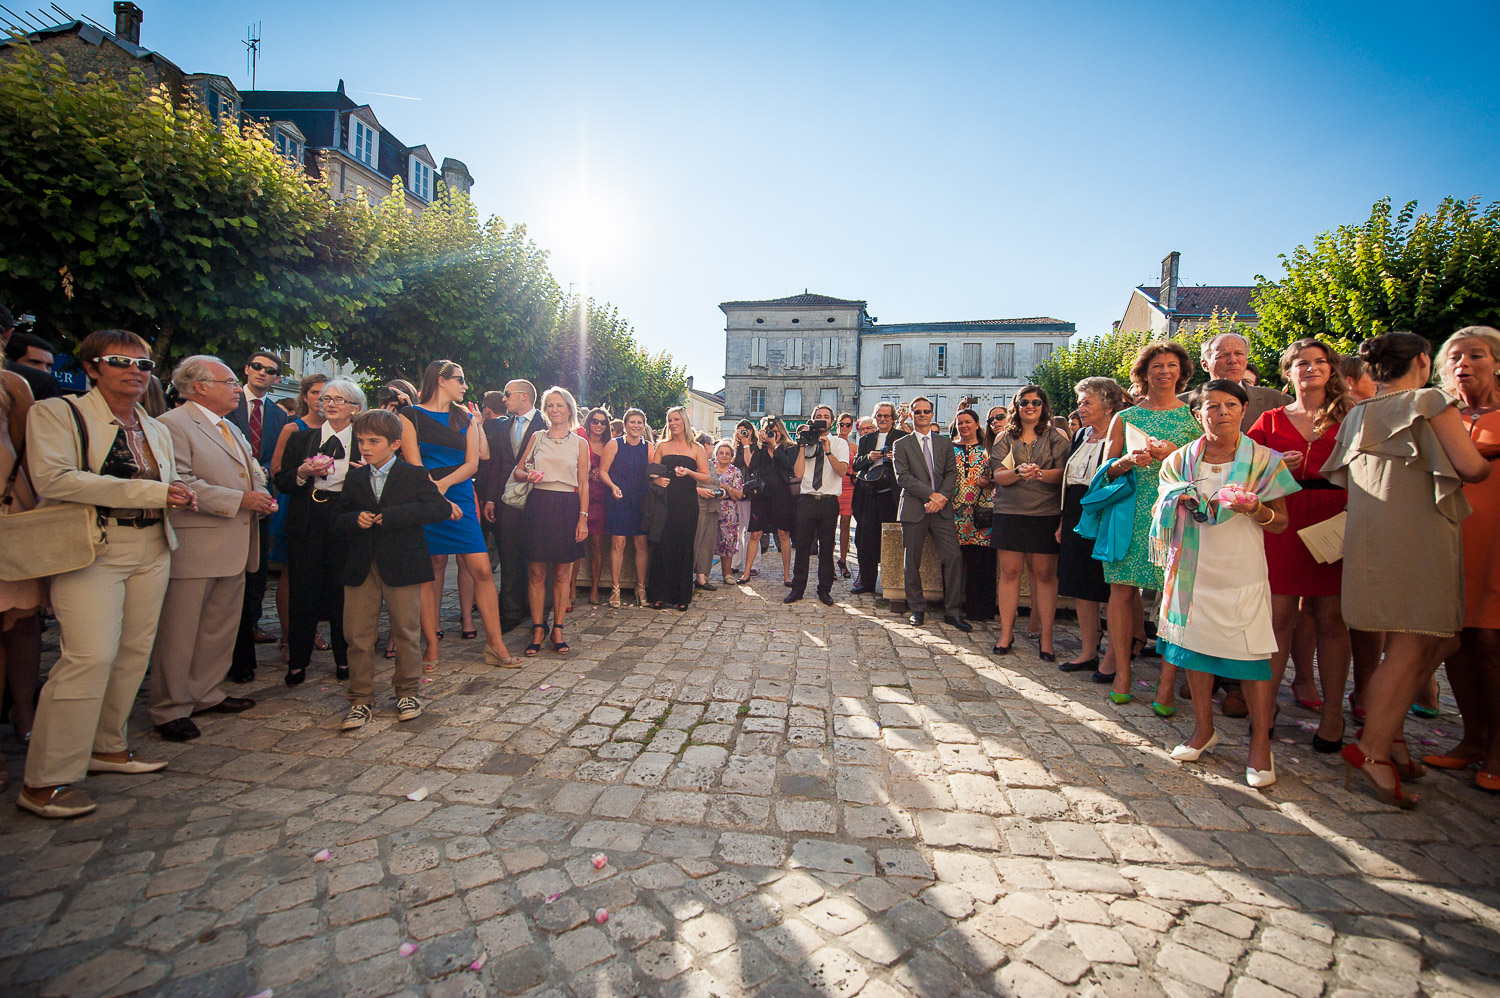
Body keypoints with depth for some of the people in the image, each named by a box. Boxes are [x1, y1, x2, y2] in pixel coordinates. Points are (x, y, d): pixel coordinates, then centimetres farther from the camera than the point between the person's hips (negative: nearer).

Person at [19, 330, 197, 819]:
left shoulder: (157, 429, 17)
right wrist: (150, 491, -19)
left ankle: (107, 746, 24)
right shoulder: (55, 413, -1)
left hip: (151, 550, 6)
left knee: (135, 651, 8)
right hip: (92, 549, -6)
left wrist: (180, 494, 4)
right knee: (91, 655, -13)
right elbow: (53, 477, -15)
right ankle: (44, 781, 0)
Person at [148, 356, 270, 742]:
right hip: (194, 548, -8)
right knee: (179, 632, 0)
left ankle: (206, 694, 27)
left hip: (234, 549, 9)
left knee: (221, 627, 14)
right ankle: (171, 709, 11)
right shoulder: (172, 425, -8)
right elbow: (179, 484, -19)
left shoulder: (232, 430, 20)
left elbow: (253, 474, 27)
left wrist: (262, 499, 6)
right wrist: (239, 500, -18)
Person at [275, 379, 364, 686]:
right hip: (307, 524, 2)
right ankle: (297, 663, 16)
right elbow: (281, 482, 9)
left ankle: (344, 660, 15)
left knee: (343, 592, 2)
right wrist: (303, 473, -11)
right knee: (304, 593, 3)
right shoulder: (301, 439, 13)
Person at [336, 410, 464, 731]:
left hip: (402, 566, -4)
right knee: (358, 636, 5)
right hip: (361, 569, 4)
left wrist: (392, 516, -19)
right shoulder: (354, 479, 12)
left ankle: (407, 692, 23)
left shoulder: (414, 474, -3)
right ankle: (360, 700, 18)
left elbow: (440, 508, -14)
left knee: (406, 633, 6)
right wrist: (355, 520, -9)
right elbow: (338, 518, 15)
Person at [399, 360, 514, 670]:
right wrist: (440, 501, -13)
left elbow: (472, 463, 5)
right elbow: (414, 464, -4)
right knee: (431, 570, -1)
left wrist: (443, 484, -12)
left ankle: (495, 644, 2)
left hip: (460, 497, 3)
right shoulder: (411, 415, 6)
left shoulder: (466, 418, 16)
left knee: (482, 570, -5)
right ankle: (432, 647, 9)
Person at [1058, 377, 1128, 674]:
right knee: (1080, 588, 10)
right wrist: (1063, 521, 14)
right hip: (1076, 522, 7)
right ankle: (1088, 652, 21)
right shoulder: (1080, 436, 13)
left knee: (1111, 592, 0)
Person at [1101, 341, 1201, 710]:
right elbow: (1107, 469, 10)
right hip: (1131, 511, 1)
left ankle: (1166, 686, 1)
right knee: (1122, 589, -2)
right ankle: (1122, 674, 8)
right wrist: (1130, 460, -10)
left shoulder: (1193, 415, 11)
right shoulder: (1124, 418, 13)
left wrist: (1174, 453, -11)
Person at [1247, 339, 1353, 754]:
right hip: (1283, 521, 0)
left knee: (1330, 617, 1)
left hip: (1334, 521, 0)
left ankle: (1333, 713, 10)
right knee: (1280, 614, -2)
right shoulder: (1271, 419, 13)